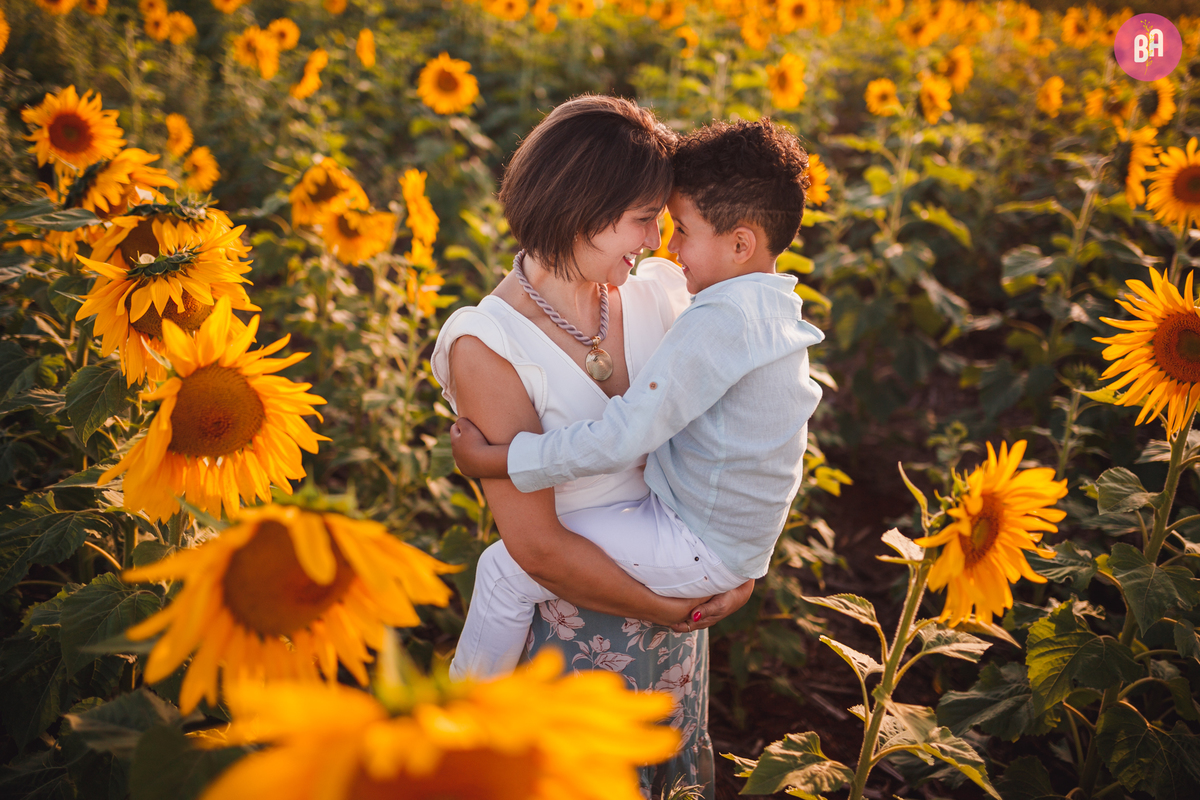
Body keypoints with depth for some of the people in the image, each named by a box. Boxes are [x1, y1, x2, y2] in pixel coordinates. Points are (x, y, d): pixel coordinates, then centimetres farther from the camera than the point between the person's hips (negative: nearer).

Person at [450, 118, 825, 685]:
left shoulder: (717, 323, -28)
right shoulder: (775, 313, 4)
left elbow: (620, 438, -30)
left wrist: (491, 459, -23)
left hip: (701, 552, -10)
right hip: (743, 542, 10)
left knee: (506, 570, -7)